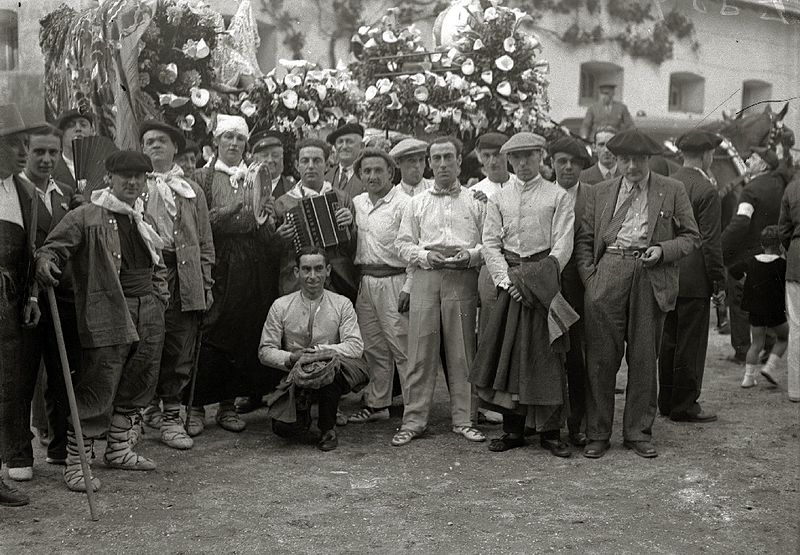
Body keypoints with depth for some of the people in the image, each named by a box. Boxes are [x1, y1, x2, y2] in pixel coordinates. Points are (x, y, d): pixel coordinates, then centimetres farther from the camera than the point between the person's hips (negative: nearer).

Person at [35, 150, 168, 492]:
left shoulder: (145, 220, 19)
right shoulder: (86, 217, -4)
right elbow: (53, 246, -10)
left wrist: (160, 297, 18)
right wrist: (45, 262, -31)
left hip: (148, 313, 7)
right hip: (106, 315, -7)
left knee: (138, 385, 13)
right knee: (98, 389, -8)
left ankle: (117, 449, 29)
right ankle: (75, 463, -1)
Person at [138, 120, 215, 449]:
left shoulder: (191, 190, 18)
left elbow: (205, 241, 15)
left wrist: (206, 282, 7)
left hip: (184, 275, 2)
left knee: (180, 350, 0)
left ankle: (171, 415, 8)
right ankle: (148, 405, 16)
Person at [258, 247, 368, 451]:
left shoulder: (342, 304, 2)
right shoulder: (281, 306, 3)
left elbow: (355, 346, -9)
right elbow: (265, 351, 2)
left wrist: (321, 351, -23)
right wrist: (291, 358, -17)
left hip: (332, 377, 0)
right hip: (295, 379, 0)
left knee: (331, 363, -37)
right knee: (284, 427, -25)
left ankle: (328, 429, -11)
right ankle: (303, 413, 16)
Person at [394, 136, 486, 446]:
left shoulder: (476, 201, 11)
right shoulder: (416, 203, 16)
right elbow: (403, 243, 12)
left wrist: (469, 255, -11)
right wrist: (423, 255, -6)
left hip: (463, 278, -1)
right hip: (425, 277, 1)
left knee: (462, 351, 1)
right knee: (420, 351, -2)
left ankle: (463, 419, 10)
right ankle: (413, 420, 4)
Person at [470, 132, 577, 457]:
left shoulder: (557, 196, 4)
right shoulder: (499, 199, 12)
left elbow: (563, 245, -4)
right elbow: (490, 243, 6)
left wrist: (539, 279, -13)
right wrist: (507, 280, -7)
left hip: (543, 280, -3)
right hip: (509, 280, 3)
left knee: (545, 355, -3)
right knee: (507, 352, 2)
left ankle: (550, 431, 4)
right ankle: (513, 429, 10)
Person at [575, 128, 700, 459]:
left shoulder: (672, 191, 11)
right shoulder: (599, 193, 14)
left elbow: (691, 237, 10)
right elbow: (584, 240, 12)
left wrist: (663, 250, -8)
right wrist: (589, 277, -1)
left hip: (651, 279, 0)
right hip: (608, 274, 0)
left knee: (644, 358, 5)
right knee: (601, 357, 0)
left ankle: (638, 432, 17)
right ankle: (597, 433, 9)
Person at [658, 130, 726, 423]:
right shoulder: (706, 191, -13)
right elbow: (710, 242, -14)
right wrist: (719, 283, -8)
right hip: (694, 280, -7)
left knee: (669, 341, 14)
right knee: (691, 344, 1)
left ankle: (667, 401, 22)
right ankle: (684, 406, 7)